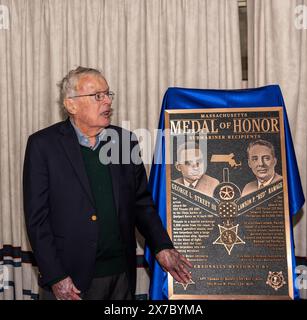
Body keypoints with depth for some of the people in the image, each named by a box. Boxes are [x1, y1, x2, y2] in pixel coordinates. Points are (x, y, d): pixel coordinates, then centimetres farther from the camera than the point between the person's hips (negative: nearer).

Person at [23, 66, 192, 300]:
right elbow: (37, 217, -8)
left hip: (122, 275, 4)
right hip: (70, 279, -3)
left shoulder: (125, 141, 5)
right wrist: (55, 278, -12)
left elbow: (142, 203, 8)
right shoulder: (43, 144, -6)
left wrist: (162, 248, -4)